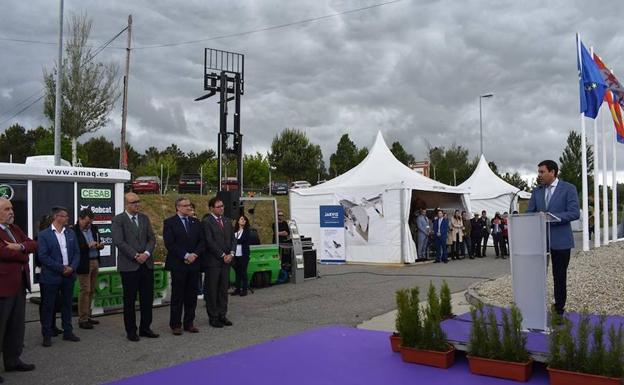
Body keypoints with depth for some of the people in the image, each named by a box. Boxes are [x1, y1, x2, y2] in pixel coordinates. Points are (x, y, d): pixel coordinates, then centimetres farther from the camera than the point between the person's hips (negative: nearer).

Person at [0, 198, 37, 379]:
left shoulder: (15, 229, 14)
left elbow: (33, 244, 7)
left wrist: (20, 247, -14)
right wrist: (23, 255, -6)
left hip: (19, 284, 9)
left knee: (17, 325, 16)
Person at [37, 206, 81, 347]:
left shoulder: (71, 233, 9)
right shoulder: (44, 235, -6)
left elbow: (76, 253, 8)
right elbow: (43, 256, -12)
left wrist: (72, 267, -9)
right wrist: (61, 268, -15)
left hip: (69, 275, 5)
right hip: (51, 277, -5)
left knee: (67, 304, 12)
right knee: (48, 306, 3)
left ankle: (68, 331, 22)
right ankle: (47, 335, 13)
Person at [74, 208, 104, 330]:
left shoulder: (93, 228, 10)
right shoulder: (73, 231, -11)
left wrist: (100, 245, -1)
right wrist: (88, 246, -23)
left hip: (95, 261, 7)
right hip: (84, 264, -7)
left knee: (91, 290, 12)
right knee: (85, 290, -4)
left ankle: (87, 316, 22)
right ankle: (82, 320, 4)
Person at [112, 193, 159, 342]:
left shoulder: (144, 218, 12)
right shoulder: (118, 220, -3)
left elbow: (152, 238, 8)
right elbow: (119, 242, -12)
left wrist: (146, 253, -9)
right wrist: (135, 255, -15)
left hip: (146, 263, 5)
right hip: (129, 265, -5)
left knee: (147, 298, 8)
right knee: (129, 300, 4)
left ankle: (145, 328, 19)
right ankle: (131, 331, 14)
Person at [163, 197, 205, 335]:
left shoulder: (196, 223, 13)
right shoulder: (169, 223, -3)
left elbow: (201, 241, 8)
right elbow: (170, 244, -11)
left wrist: (194, 254, -8)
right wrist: (185, 256, -15)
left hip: (194, 264, 5)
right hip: (178, 265, -5)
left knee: (192, 296, 8)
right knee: (177, 296, 2)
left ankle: (189, 323, 17)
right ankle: (175, 325, 10)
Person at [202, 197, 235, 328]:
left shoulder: (227, 221, 14)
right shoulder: (206, 222, -7)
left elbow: (232, 239, 14)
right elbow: (210, 242, -13)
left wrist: (230, 254, -1)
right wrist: (222, 255, -12)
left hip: (226, 260, 6)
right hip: (213, 261, -6)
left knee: (224, 289, 10)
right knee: (212, 290, 1)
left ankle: (222, 315, 18)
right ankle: (213, 317, 9)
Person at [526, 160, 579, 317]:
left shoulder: (568, 189, -5)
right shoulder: (537, 191, 9)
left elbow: (574, 213, -13)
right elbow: (529, 213, 10)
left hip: (560, 240, -4)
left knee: (559, 277, 7)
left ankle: (559, 310, 19)